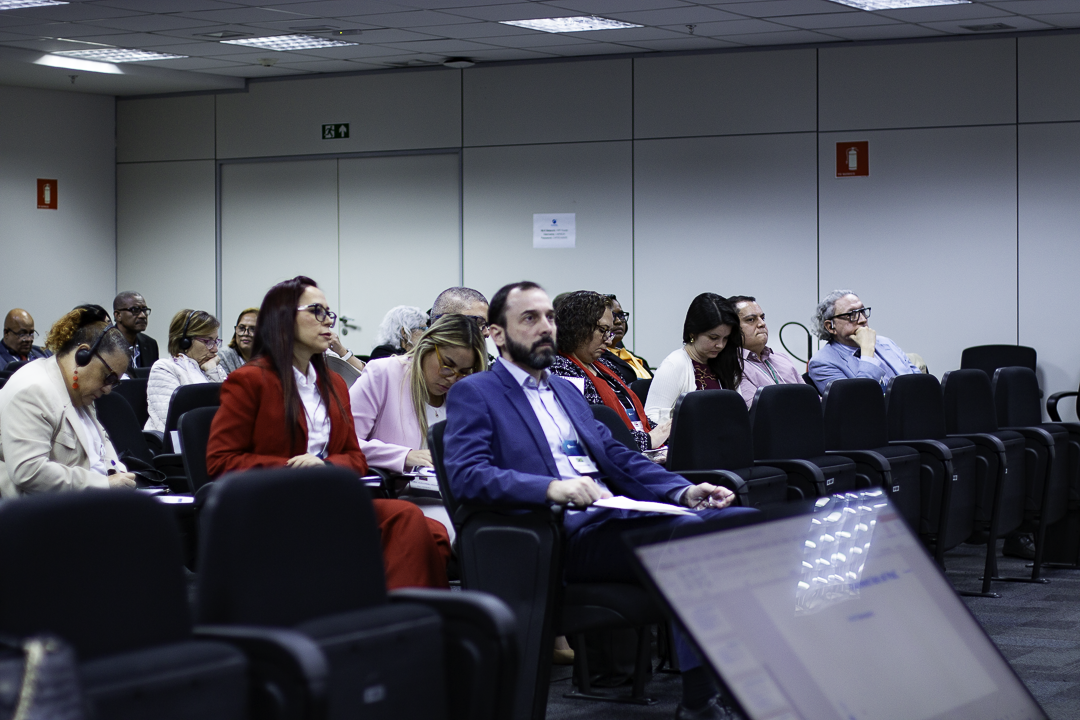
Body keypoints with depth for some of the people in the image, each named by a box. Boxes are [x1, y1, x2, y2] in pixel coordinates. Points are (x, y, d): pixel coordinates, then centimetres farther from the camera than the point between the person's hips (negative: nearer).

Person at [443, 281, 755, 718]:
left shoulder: (567, 390, 29)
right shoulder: (473, 395, 5)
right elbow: (466, 474, -11)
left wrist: (683, 491, 4)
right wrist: (552, 488, -26)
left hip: (615, 514, 8)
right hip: (567, 532, -8)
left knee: (745, 520, -14)